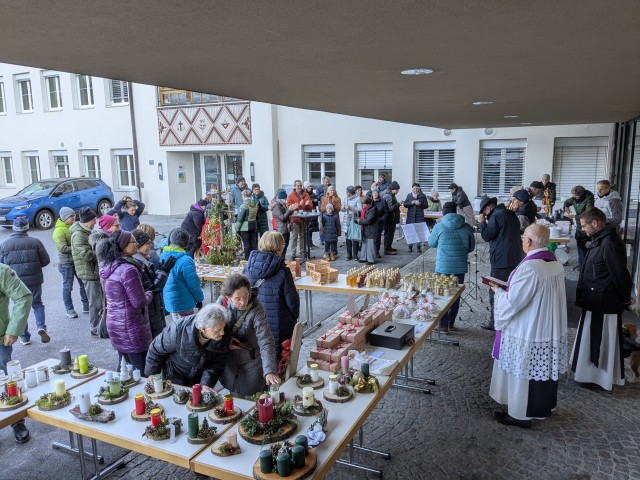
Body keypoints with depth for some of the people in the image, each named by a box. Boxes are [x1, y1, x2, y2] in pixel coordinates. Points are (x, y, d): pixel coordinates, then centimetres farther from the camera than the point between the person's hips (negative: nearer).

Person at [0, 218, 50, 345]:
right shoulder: (35, 242, -6)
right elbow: (45, 261, -4)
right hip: (34, 280, 0)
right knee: (37, 304, 16)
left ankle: (24, 337, 16)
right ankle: (41, 326, -6)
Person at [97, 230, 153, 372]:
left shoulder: (108, 266, 5)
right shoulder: (128, 270, -23)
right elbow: (139, 302, -20)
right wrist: (150, 294, 0)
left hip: (114, 323, 9)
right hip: (130, 327, -9)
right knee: (141, 372, 0)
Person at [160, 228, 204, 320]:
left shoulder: (163, 256, 0)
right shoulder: (185, 261, -23)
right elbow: (193, 283, -18)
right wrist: (199, 299, -3)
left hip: (168, 301, 7)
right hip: (183, 303, -7)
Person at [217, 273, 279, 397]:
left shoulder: (257, 309, -26)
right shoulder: (222, 302, -15)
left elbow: (265, 342, -31)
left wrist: (269, 371, -41)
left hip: (251, 360, -3)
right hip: (229, 361, 3)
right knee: (233, 393, 21)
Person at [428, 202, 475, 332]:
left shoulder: (439, 227, -9)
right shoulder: (467, 227, -2)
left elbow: (431, 243, 6)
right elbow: (471, 247, 7)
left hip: (443, 267, -2)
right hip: (460, 267, 2)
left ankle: (443, 325, 11)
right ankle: (451, 323, 24)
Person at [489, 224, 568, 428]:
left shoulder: (529, 267, -27)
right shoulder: (556, 263, 0)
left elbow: (512, 302, -24)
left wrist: (498, 290, -5)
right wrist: (510, 288, 11)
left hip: (527, 333, -8)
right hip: (551, 329, 8)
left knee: (522, 372, 8)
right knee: (544, 369, 22)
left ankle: (520, 415, 22)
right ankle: (544, 406, 39)